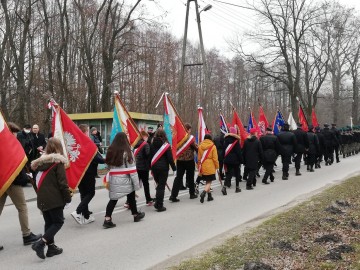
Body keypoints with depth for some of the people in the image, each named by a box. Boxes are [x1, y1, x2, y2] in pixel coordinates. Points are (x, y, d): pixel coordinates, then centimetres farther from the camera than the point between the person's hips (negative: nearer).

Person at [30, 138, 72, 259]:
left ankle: (51, 247, 19)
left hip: (42, 199, 7)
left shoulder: (40, 162, 9)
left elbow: (39, 181, 13)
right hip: (54, 199, -7)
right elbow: (62, 182, -14)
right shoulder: (58, 162, -11)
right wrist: (68, 197, -6)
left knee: (49, 222, 15)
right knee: (58, 222, 3)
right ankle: (41, 243, -11)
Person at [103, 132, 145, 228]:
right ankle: (136, 215, 34)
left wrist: (108, 180, 9)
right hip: (126, 181, -4)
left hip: (114, 181, 4)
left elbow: (108, 167, 6)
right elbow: (132, 169, -11)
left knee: (113, 199, 2)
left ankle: (107, 219, -10)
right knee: (131, 198, 16)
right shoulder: (127, 153, -10)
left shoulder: (110, 151, 5)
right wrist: (136, 183, -7)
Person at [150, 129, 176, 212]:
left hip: (154, 167, 4)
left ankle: (157, 203, 16)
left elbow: (150, 156, 6)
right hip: (163, 168, -4)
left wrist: (151, 168, 14)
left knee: (158, 185, 19)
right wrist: (174, 168, 2)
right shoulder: (166, 145, -8)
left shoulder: (152, 144, 4)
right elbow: (170, 158, -8)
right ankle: (159, 206, 3)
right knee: (161, 186, 1)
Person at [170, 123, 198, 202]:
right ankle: (192, 194, 24)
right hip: (189, 160, -3)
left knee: (178, 177, 4)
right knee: (190, 177, 12)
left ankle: (173, 195, -5)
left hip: (180, 160, 4)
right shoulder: (190, 137, -12)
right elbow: (196, 148, -8)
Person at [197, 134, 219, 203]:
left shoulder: (200, 146, 4)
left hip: (203, 167, 4)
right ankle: (204, 193, -22)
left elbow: (199, 158, 9)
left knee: (207, 181, 17)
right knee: (209, 182, 2)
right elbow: (215, 158, -7)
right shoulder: (213, 146, -7)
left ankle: (209, 196, 22)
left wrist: (199, 167, 17)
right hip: (210, 167, -4)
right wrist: (217, 166, 5)